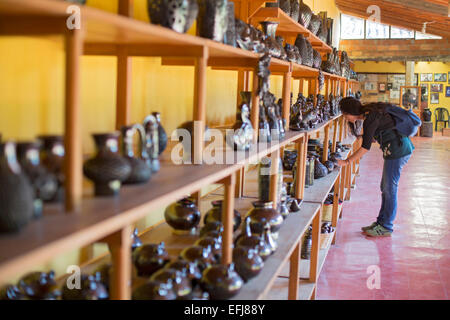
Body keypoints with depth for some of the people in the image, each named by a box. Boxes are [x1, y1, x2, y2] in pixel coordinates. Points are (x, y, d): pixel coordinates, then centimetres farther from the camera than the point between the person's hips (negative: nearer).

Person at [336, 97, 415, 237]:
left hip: (398, 150, -10)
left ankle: (386, 227, 6)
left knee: (389, 188, -3)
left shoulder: (370, 118, -19)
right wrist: (364, 136, 3)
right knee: (386, 187, 14)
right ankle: (381, 222, 23)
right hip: (400, 148, 10)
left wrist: (346, 162, -17)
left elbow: (365, 147, -20)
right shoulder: (369, 113, 10)